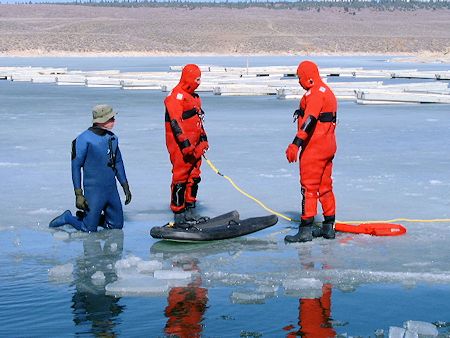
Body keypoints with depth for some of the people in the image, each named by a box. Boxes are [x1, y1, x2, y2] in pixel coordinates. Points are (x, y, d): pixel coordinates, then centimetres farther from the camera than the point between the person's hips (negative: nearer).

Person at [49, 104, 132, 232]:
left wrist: (125, 187, 18)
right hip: (93, 191, -6)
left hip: (112, 190, 6)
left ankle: (86, 216, 28)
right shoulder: (84, 139, -12)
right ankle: (67, 218, 22)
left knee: (117, 224, 8)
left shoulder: (112, 138, 7)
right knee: (89, 229, -5)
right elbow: (76, 166, -10)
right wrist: (78, 194, -14)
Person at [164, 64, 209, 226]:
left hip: (193, 146, 10)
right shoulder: (176, 96, -13)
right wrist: (185, 143, -24)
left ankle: (190, 210, 22)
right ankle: (178, 214, -2)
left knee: (194, 177, 13)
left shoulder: (194, 97, 19)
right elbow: (175, 121, -20)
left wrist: (203, 138, 23)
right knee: (180, 179, -6)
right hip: (180, 146, -9)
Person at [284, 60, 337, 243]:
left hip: (314, 147, -10)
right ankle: (328, 227, 21)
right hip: (328, 146, 10)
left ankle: (305, 229, -7)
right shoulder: (327, 92, 18)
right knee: (325, 186, 15)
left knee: (308, 187, -8)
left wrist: (296, 144, -34)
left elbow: (309, 120, -28)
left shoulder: (314, 93, -15)